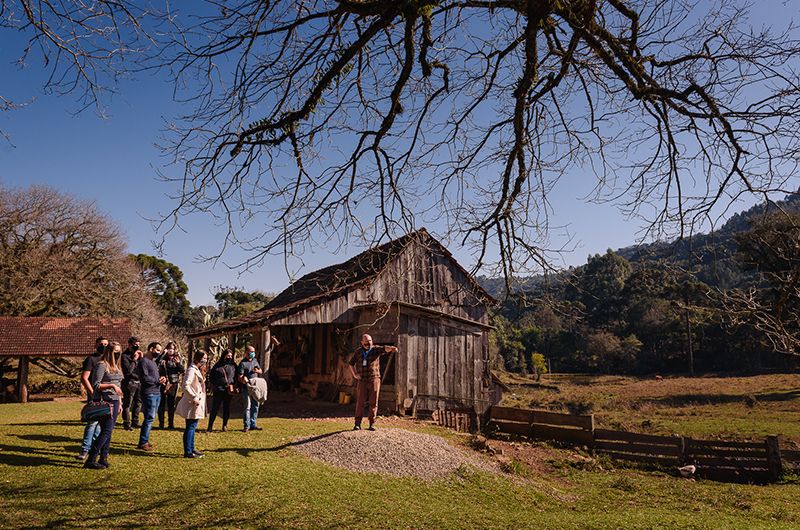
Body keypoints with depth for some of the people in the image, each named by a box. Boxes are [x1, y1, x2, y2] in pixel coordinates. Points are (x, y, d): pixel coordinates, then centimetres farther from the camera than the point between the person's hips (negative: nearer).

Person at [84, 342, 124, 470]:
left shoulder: (116, 366, 17)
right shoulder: (101, 365, -9)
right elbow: (96, 385, -14)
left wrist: (119, 403, 20)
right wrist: (111, 385, -22)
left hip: (114, 401, 8)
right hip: (104, 402, -8)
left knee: (108, 431, 8)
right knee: (106, 431, -11)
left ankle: (103, 458, 14)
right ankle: (90, 460, -6)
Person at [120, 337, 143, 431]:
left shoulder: (137, 354, 13)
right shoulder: (125, 355, -9)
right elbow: (128, 370, -19)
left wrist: (141, 358, -1)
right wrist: (134, 359, -15)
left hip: (138, 382, 8)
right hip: (129, 383, -8)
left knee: (138, 403, 14)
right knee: (127, 404, -2)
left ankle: (135, 422, 24)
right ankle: (127, 424, 5)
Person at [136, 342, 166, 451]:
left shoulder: (153, 362, 21)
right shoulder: (144, 361, -9)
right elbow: (144, 378, -18)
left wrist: (161, 379, 5)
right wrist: (158, 381, -10)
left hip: (157, 393, 9)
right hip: (149, 393, -9)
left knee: (150, 418, 12)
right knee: (150, 418, -9)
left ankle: (145, 439, 19)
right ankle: (143, 442, -4)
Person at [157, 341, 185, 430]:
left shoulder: (177, 358, 8)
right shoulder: (163, 358, -1)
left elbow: (183, 370, 5)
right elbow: (157, 364, -22)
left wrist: (178, 363, -12)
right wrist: (163, 354, -20)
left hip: (173, 383, 2)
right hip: (163, 383, -2)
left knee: (171, 404, 8)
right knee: (162, 403, 1)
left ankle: (171, 423, 14)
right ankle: (161, 423, 8)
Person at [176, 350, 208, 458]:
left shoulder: (197, 370, 16)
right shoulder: (192, 370, -16)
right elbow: (185, 386, -26)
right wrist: (194, 397, -24)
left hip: (197, 404, 10)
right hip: (192, 404, -10)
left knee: (192, 427, 16)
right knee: (190, 427, -6)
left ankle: (191, 449, 25)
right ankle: (188, 452, -2)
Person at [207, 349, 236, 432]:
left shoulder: (233, 366, 8)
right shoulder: (217, 365, 6)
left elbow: (236, 377, 11)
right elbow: (212, 376, 12)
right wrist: (213, 385, 1)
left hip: (229, 391, 1)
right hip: (218, 390, -1)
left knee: (226, 408, 7)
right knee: (215, 408, -2)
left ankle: (224, 425, 17)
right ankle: (210, 426, 3)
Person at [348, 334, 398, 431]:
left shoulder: (375, 349, 2)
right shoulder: (358, 352, 9)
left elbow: (384, 349, -17)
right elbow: (351, 364, 19)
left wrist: (391, 348, -39)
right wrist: (354, 374, 7)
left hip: (374, 380, -1)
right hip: (362, 381, 1)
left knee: (373, 403, 0)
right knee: (359, 402, 0)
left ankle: (372, 424, 7)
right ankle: (357, 424, 6)